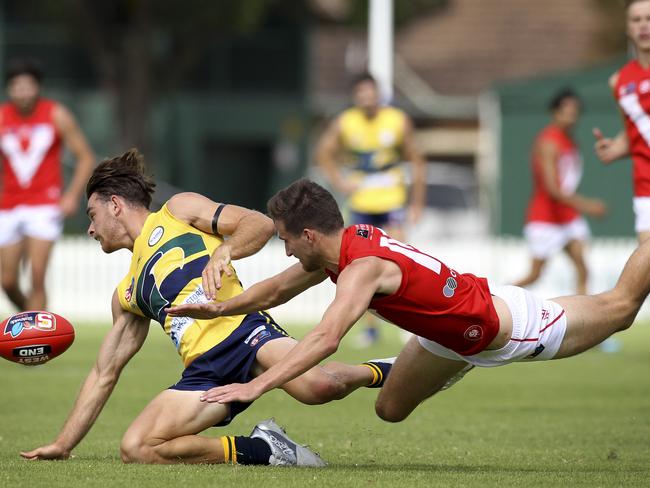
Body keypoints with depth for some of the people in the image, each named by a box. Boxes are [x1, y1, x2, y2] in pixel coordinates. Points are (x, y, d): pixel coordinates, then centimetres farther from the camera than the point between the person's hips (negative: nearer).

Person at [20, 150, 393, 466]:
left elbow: (261, 224, 6)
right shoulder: (127, 294, 32)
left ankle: (375, 373, -1)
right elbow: (104, 374, 34)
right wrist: (63, 445, 30)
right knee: (135, 449, -21)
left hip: (243, 329, -6)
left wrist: (223, 251, -14)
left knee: (317, 386, -36)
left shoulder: (178, 211, 17)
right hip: (205, 372, 6)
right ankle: (258, 450, -11)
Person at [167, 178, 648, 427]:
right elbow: (275, 290, 6)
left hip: (507, 323, -8)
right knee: (392, 409, 15)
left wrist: (255, 386, -57)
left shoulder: (362, 267, -37)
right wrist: (221, 307, -8)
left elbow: (327, 338, -51)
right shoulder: (344, 243, -10)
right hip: (454, 334, 8)